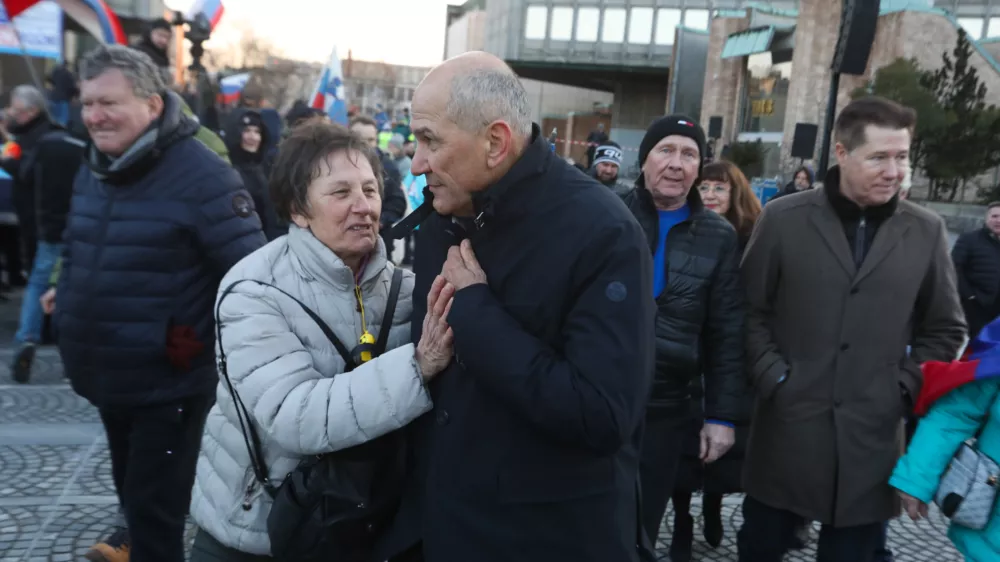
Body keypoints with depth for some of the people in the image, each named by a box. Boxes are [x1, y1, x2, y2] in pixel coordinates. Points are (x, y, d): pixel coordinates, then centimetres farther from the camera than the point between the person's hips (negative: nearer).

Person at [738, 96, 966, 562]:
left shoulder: (927, 231, 3)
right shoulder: (783, 218, -2)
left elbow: (945, 329, 10)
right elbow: (750, 309, 1)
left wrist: (904, 388, -1)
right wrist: (774, 378, -8)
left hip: (873, 436, 2)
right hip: (786, 427, -1)